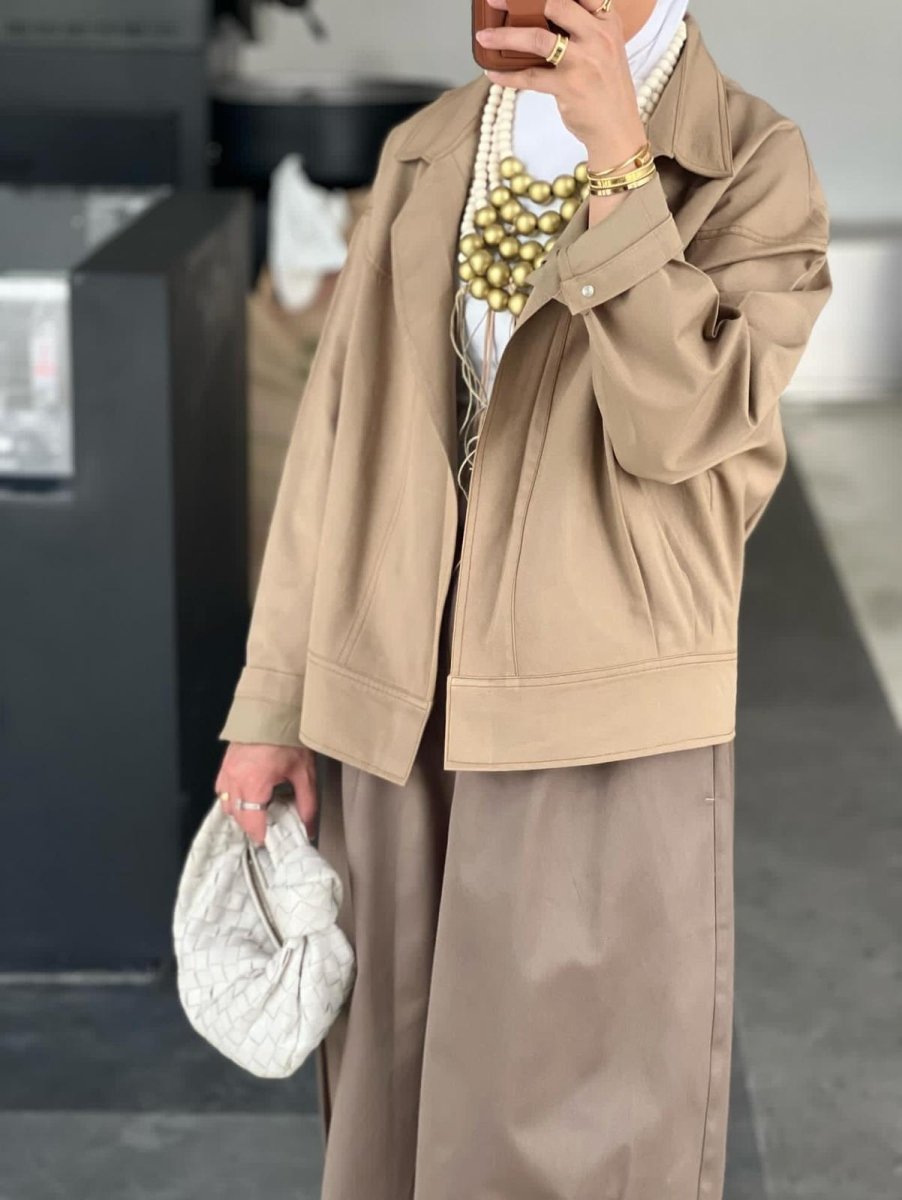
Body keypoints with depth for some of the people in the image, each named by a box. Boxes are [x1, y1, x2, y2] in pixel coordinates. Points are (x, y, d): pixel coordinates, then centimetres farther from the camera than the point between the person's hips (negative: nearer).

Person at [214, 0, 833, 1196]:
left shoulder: (751, 162, -3)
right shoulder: (424, 153, 10)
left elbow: (681, 426, -16)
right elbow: (339, 432, 9)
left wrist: (619, 161, -21)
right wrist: (272, 702, 8)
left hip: (606, 733, -4)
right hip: (390, 721, 4)